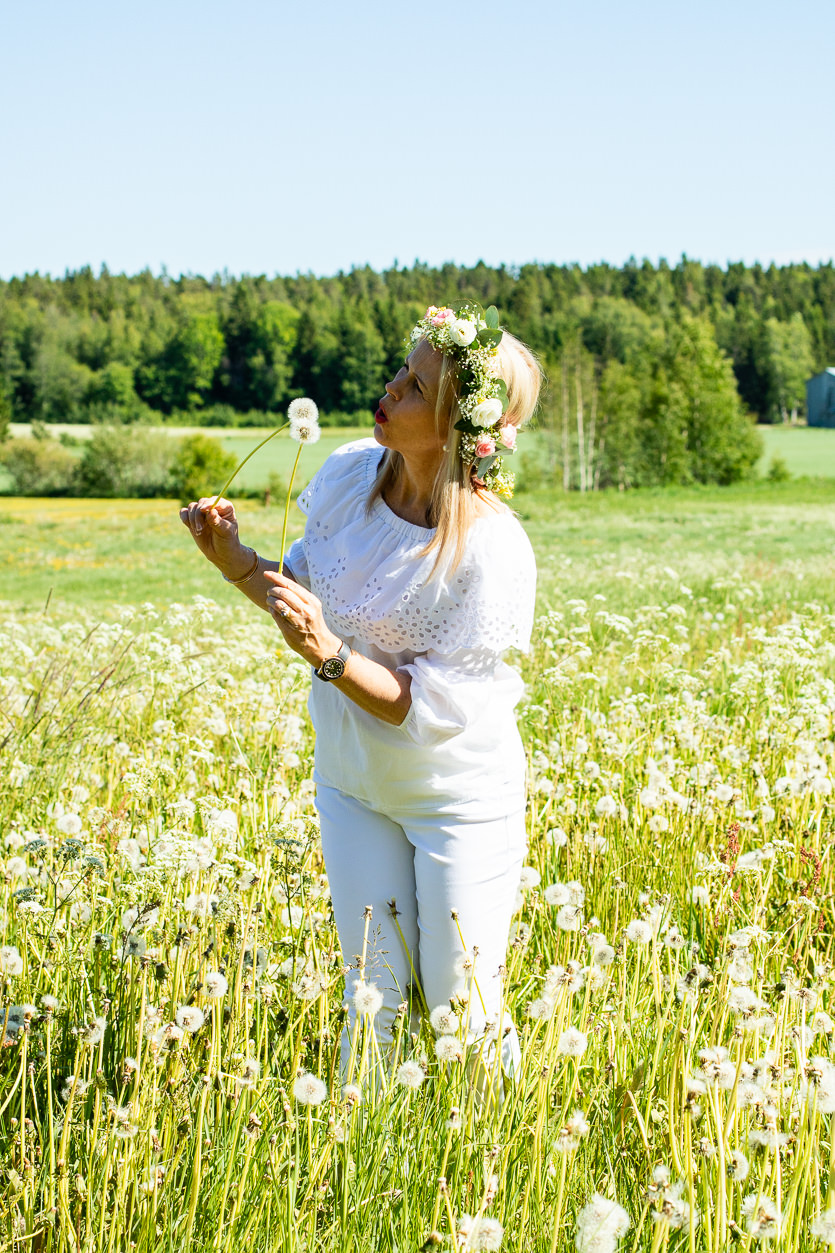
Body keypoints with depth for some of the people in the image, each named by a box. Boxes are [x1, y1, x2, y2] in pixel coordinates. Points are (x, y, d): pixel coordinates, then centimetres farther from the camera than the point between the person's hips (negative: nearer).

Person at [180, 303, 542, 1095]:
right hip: (353, 783, 5)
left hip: (461, 798, -5)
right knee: (373, 996, 14)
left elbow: (434, 709, -25)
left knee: (462, 1011, 9)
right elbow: (308, 589, 7)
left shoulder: (492, 553, -28)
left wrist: (330, 656, -36)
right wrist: (237, 563, -10)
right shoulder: (348, 475, -11)